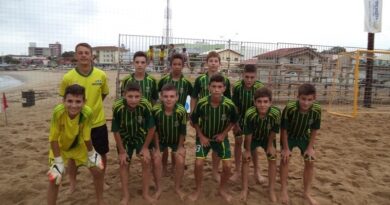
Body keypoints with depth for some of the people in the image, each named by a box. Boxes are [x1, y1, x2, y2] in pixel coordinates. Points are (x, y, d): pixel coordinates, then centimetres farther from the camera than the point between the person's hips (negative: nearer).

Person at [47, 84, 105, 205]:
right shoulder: (58, 112, -37)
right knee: (54, 179, -7)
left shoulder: (88, 113, -34)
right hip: (60, 146, -1)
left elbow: (87, 137, -17)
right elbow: (54, 139, -24)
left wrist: (91, 154, -5)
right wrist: (58, 162, -20)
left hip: (79, 145, 2)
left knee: (98, 171, 4)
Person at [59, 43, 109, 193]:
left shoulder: (101, 75, -9)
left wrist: (93, 107, 6)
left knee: (101, 154, 15)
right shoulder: (68, 78, -13)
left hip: (98, 122, 1)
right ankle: (72, 184, 38)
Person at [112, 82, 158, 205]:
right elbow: (116, 131, -18)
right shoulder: (117, 107, -31)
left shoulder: (146, 105, -30)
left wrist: (145, 147, -9)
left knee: (146, 161, -5)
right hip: (124, 138, 0)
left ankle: (145, 193, 13)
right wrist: (122, 151, -10)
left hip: (141, 136, 0)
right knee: (123, 163, 1)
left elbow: (151, 128, -16)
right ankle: (126, 195, 19)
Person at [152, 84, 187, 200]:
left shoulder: (181, 111, -30)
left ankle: (177, 188, 15)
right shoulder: (155, 110, -29)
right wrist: (156, 147, -9)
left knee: (180, 162, -10)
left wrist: (180, 146, -6)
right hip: (160, 139, 1)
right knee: (156, 162, -9)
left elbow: (183, 131, -15)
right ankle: (158, 188, 15)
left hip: (176, 140, 0)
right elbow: (154, 130, -15)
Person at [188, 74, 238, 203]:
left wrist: (224, 133, -9)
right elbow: (194, 121, -5)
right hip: (203, 136, 0)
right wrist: (201, 136, -10)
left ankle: (222, 189, 23)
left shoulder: (229, 105, -23)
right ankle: (198, 189, 16)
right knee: (198, 163, -11)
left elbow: (233, 120, -2)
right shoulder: (201, 103, -24)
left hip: (221, 137, 1)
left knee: (227, 166, -5)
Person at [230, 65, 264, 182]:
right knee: (238, 142, 6)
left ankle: (257, 171, 23)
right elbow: (234, 107, -14)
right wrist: (235, 123, -12)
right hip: (239, 118, 1)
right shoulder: (237, 86, -21)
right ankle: (237, 170, 20)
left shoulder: (260, 87, -23)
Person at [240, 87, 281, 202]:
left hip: (268, 138, 1)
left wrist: (270, 145, -5)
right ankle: (245, 189, 14)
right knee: (246, 159, -1)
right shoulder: (249, 114, -39)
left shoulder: (276, 113, -36)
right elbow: (248, 134, -24)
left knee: (273, 160, 2)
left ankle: (271, 190, 19)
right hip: (253, 137, -1)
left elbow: (273, 131, -17)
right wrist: (248, 150, -12)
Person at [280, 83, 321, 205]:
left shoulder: (317, 110, -27)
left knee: (310, 162, 0)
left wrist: (310, 147, -8)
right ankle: (284, 191, 6)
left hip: (304, 136, 3)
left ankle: (306, 193, 16)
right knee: (285, 159, -11)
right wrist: (286, 148, -17)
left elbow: (314, 130, -10)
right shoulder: (289, 108, -36)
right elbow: (284, 129, -23)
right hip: (289, 136, -3)